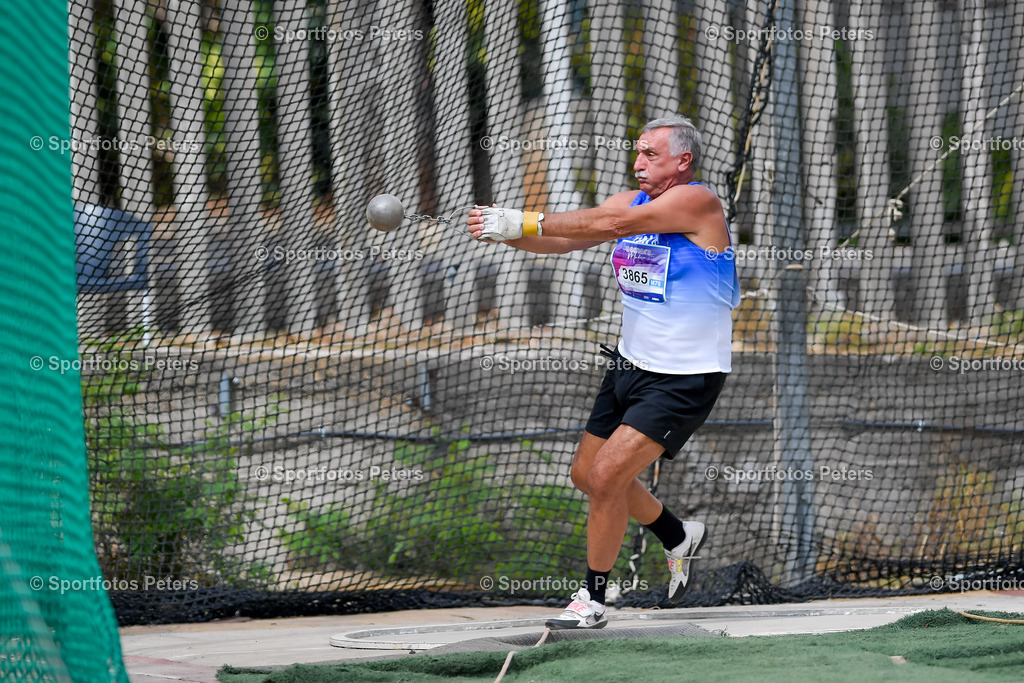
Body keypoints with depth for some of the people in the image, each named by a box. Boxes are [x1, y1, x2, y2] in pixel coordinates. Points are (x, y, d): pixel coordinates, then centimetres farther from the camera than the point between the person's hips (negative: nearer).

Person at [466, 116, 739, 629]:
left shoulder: (697, 202, -17)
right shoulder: (631, 202, 6)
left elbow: (613, 224, -28)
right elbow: (566, 239, -6)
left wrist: (526, 221, -30)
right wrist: (507, 231, -26)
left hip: (683, 380, -9)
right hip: (630, 367, 9)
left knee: (607, 476, -16)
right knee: (587, 475, 16)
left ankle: (591, 600, -2)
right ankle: (679, 538, 39)